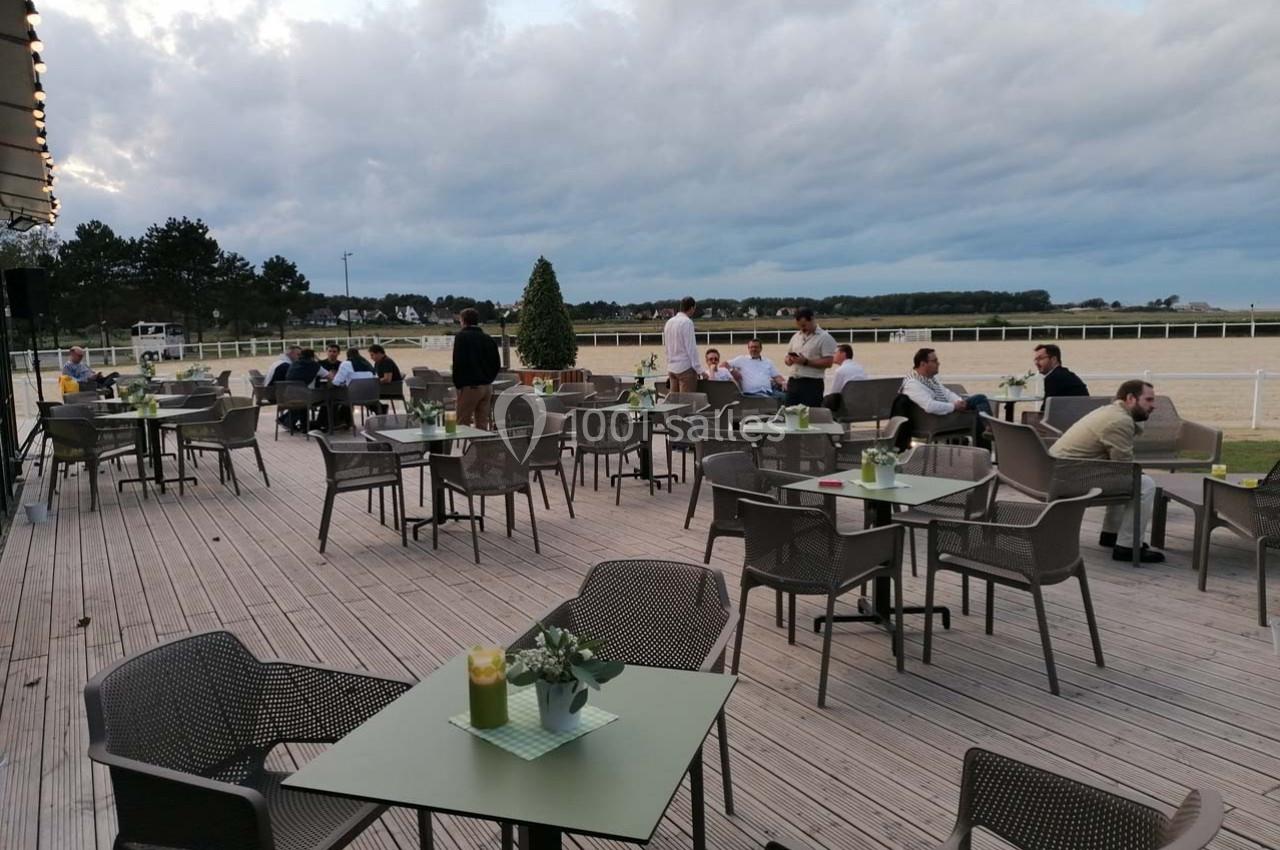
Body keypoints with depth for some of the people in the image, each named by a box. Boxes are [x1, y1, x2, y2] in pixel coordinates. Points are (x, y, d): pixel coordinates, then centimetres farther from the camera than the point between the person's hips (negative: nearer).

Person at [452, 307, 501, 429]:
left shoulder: (461, 336, -6)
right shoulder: (488, 339, 11)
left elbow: (458, 363, -12)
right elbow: (497, 365, 12)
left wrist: (458, 385, -5)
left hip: (469, 387, -6)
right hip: (487, 387, 6)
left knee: (462, 424, -2)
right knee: (482, 425, 9)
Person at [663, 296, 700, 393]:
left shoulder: (669, 322, 12)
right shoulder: (687, 322, -11)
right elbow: (691, 347, -14)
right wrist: (697, 369, -10)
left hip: (671, 368, 7)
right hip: (685, 367, -7)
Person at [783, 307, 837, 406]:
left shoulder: (824, 338, -4)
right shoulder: (796, 336, 17)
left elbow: (828, 362, -13)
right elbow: (788, 356, 22)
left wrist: (806, 362, -18)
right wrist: (789, 360, -3)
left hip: (812, 384, -6)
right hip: (793, 382, 6)